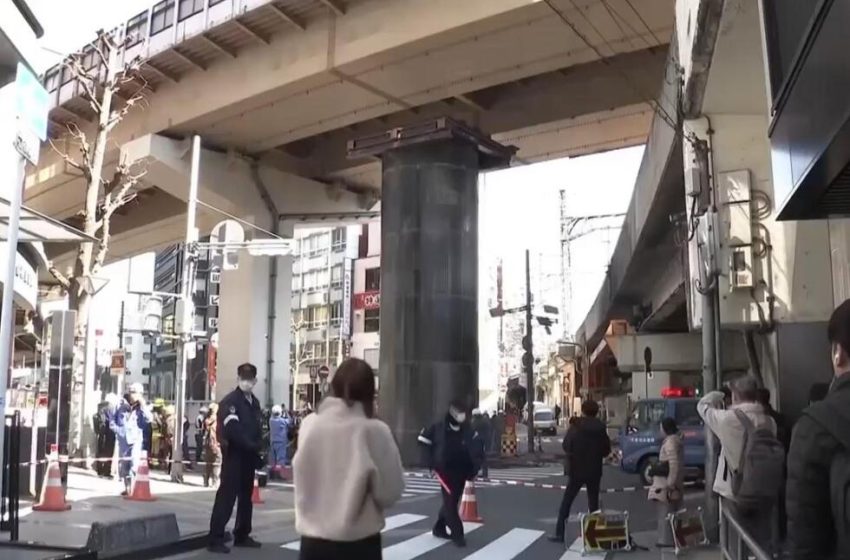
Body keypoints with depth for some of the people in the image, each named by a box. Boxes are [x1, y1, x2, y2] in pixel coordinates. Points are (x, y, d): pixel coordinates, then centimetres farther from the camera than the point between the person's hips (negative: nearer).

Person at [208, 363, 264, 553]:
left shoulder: (254, 402, 14)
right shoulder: (230, 401, -10)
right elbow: (233, 430, -21)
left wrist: (257, 449, 1)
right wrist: (252, 447, -18)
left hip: (248, 456, 8)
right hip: (234, 455, -8)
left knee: (246, 496, 13)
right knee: (226, 495, -9)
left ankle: (242, 535, 23)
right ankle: (216, 539, -5)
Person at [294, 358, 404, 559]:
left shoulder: (309, 425, -5)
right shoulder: (373, 431, -14)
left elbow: (303, 479, 6)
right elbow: (390, 491, -8)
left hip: (313, 540, 3)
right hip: (358, 543, -3)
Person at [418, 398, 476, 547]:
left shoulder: (467, 430, 3)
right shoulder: (439, 428, -8)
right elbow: (424, 441, 1)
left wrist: (473, 469, 4)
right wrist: (431, 461, -5)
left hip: (461, 472, 5)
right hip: (445, 471, -5)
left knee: (452, 502, 13)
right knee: (450, 502, -8)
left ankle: (439, 528, 30)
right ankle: (457, 534, -6)